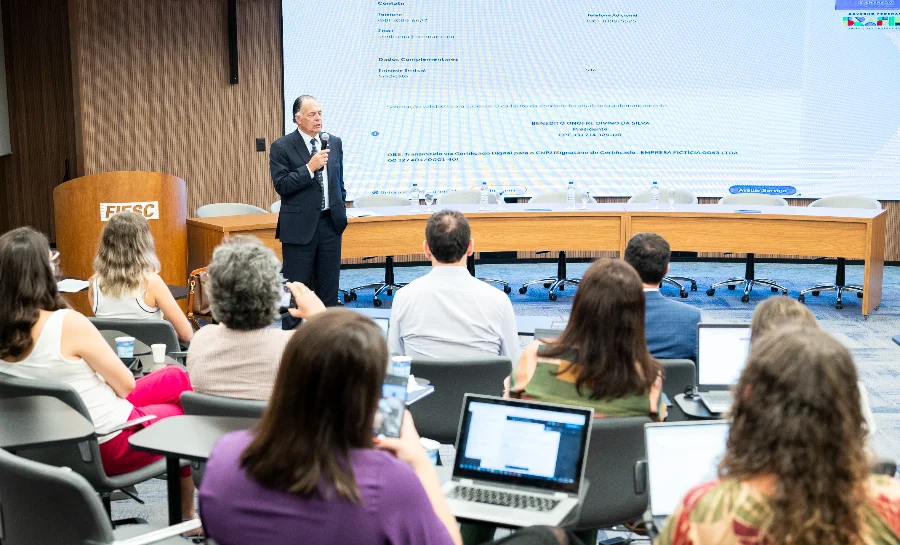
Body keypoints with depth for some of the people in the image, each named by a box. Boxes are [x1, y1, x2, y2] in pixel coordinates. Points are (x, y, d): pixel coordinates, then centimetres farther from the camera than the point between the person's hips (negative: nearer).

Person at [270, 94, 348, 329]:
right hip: (300, 225, -5)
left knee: (328, 285, 10)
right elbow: (281, 185, -14)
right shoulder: (282, 147, -7)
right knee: (296, 285, 1)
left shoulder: (334, 142, 9)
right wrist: (310, 167, -21)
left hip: (330, 222, 5)